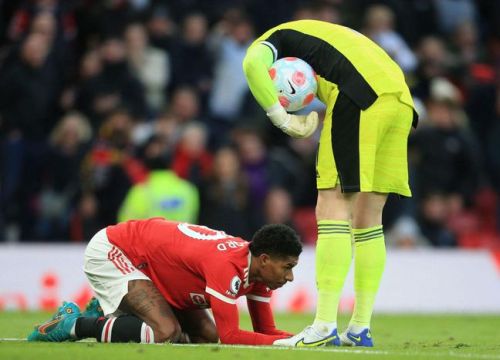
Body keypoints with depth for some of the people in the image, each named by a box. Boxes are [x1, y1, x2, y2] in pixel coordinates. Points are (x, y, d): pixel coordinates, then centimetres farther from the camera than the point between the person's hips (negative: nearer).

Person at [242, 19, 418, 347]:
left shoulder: (272, 40, 18)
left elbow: (253, 63, -9)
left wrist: (282, 119, -4)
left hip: (360, 97, -7)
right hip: (400, 98, 7)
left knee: (333, 207, -6)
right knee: (367, 219, 12)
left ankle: (325, 327, -12)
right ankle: (361, 329, 14)